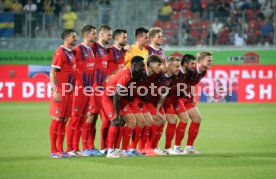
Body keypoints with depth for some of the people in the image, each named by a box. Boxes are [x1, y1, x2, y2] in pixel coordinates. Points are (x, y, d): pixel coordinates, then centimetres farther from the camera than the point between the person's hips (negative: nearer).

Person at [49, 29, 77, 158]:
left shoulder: (71, 53, 14)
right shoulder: (60, 52, -11)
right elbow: (52, 72, -16)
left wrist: (72, 89, 15)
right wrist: (55, 91, -21)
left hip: (69, 92, 8)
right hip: (61, 92, -8)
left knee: (64, 120, 9)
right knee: (57, 119, -5)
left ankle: (60, 150, 13)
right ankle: (53, 151, -2)